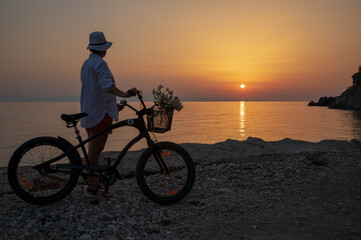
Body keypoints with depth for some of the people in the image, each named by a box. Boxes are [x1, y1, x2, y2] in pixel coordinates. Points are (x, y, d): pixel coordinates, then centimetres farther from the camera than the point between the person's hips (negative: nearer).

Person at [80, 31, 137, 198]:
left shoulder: (86, 63, 18)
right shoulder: (100, 63, -12)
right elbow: (106, 85, -30)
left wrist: (114, 103, 31)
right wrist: (124, 94, -44)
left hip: (89, 111, 10)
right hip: (101, 112, -10)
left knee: (94, 149, 16)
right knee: (96, 149, -6)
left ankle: (95, 183, 26)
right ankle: (91, 187, 0)